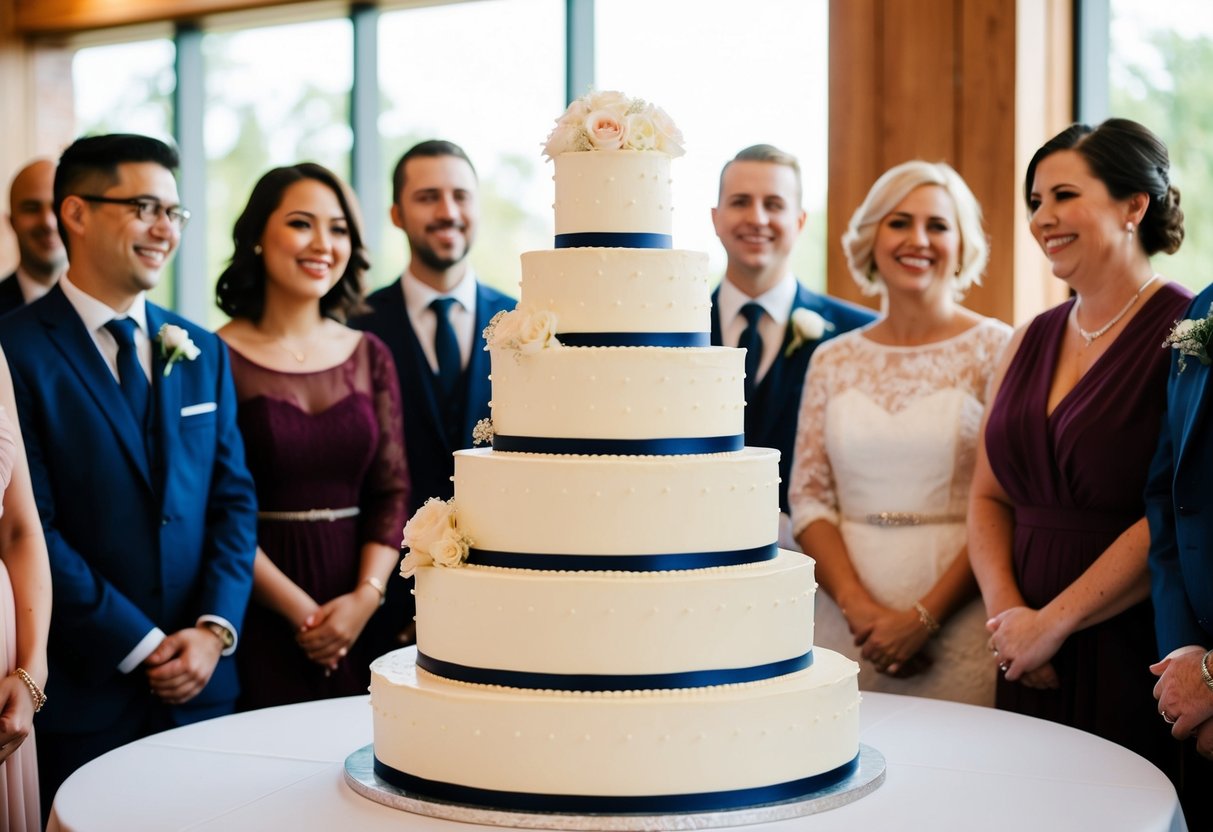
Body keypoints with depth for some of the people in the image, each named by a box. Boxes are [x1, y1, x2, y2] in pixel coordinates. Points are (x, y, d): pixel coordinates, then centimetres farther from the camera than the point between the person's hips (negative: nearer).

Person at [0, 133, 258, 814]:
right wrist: (142, 648, -12)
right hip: (81, 692, -4)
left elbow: (234, 498, 8)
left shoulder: (202, 351, 10)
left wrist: (214, 629, -6)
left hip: (201, 682, 5)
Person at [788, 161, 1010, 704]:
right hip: (847, 619, 3)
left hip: (957, 627, -3)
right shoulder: (833, 360, 8)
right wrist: (857, 605, -9)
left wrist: (924, 616, -13)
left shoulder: (997, 349, -2)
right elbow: (808, 497, 6)